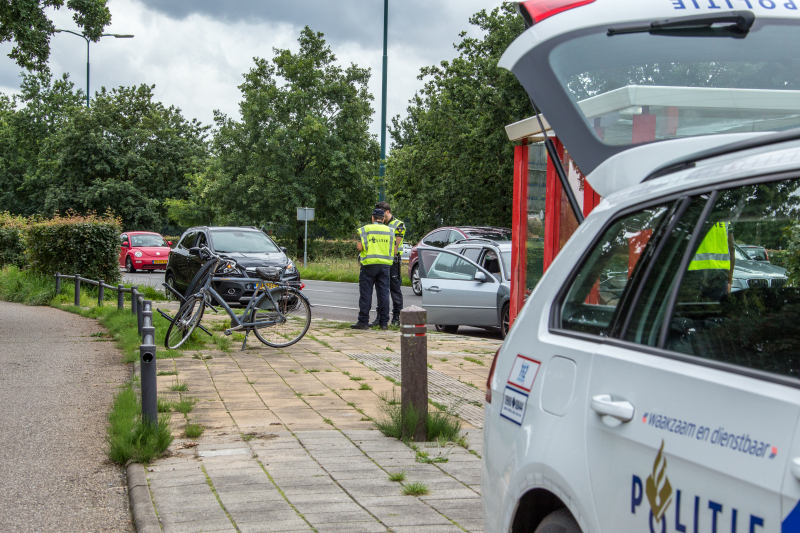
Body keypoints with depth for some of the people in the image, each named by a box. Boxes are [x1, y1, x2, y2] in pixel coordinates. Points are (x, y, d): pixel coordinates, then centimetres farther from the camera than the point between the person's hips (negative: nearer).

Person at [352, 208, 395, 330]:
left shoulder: (365, 229, -1)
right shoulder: (390, 231, 11)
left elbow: (360, 247, -10)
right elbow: (394, 251, 9)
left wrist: (357, 244, 13)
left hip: (369, 265, -3)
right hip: (385, 265, 3)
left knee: (366, 293, 0)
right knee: (383, 293, 6)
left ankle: (363, 321, -1)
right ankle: (384, 322, 6)